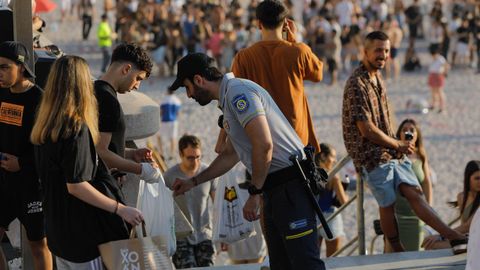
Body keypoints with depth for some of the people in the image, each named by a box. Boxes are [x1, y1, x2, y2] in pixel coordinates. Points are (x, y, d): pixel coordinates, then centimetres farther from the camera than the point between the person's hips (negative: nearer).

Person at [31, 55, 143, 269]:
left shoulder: (44, 129, 5)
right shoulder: (76, 128, -21)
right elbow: (76, 185, -23)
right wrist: (120, 209, -18)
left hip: (57, 228, 8)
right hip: (80, 232, -8)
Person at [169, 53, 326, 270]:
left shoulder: (238, 92, -13)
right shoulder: (228, 99, 21)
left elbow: (263, 144, -22)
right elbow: (230, 155, 34)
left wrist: (254, 194, -15)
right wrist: (193, 182, 37)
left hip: (290, 184, -11)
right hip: (275, 188, 11)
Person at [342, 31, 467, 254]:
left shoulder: (376, 78, 13)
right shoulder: (357, 84, -17)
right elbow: (366, 129, -20)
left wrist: (399, 146, 6)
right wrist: (398, 145, -8)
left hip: (392, 153, 8)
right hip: (373, 157, -8)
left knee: (414, 193, -1)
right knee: (387, 204, 0)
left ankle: (454, 238, -9)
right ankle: (399, 254, 9)